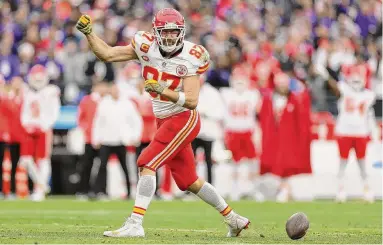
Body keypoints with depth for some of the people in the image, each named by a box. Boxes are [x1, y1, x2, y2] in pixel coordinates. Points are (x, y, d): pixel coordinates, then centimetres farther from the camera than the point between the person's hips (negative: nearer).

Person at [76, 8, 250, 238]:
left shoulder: (190, 58, -18)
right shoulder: (146, 46, -4)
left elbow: (191, 101, -24)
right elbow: (107, 54, -4)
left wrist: (163, 91, -35)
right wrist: (88, 32, -15)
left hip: (183, 119, -7)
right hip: (164, 121, 7)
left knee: (147, 164, -19)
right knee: (188, 181, 14)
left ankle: (135, 224, -19)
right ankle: (233, 219, 29)